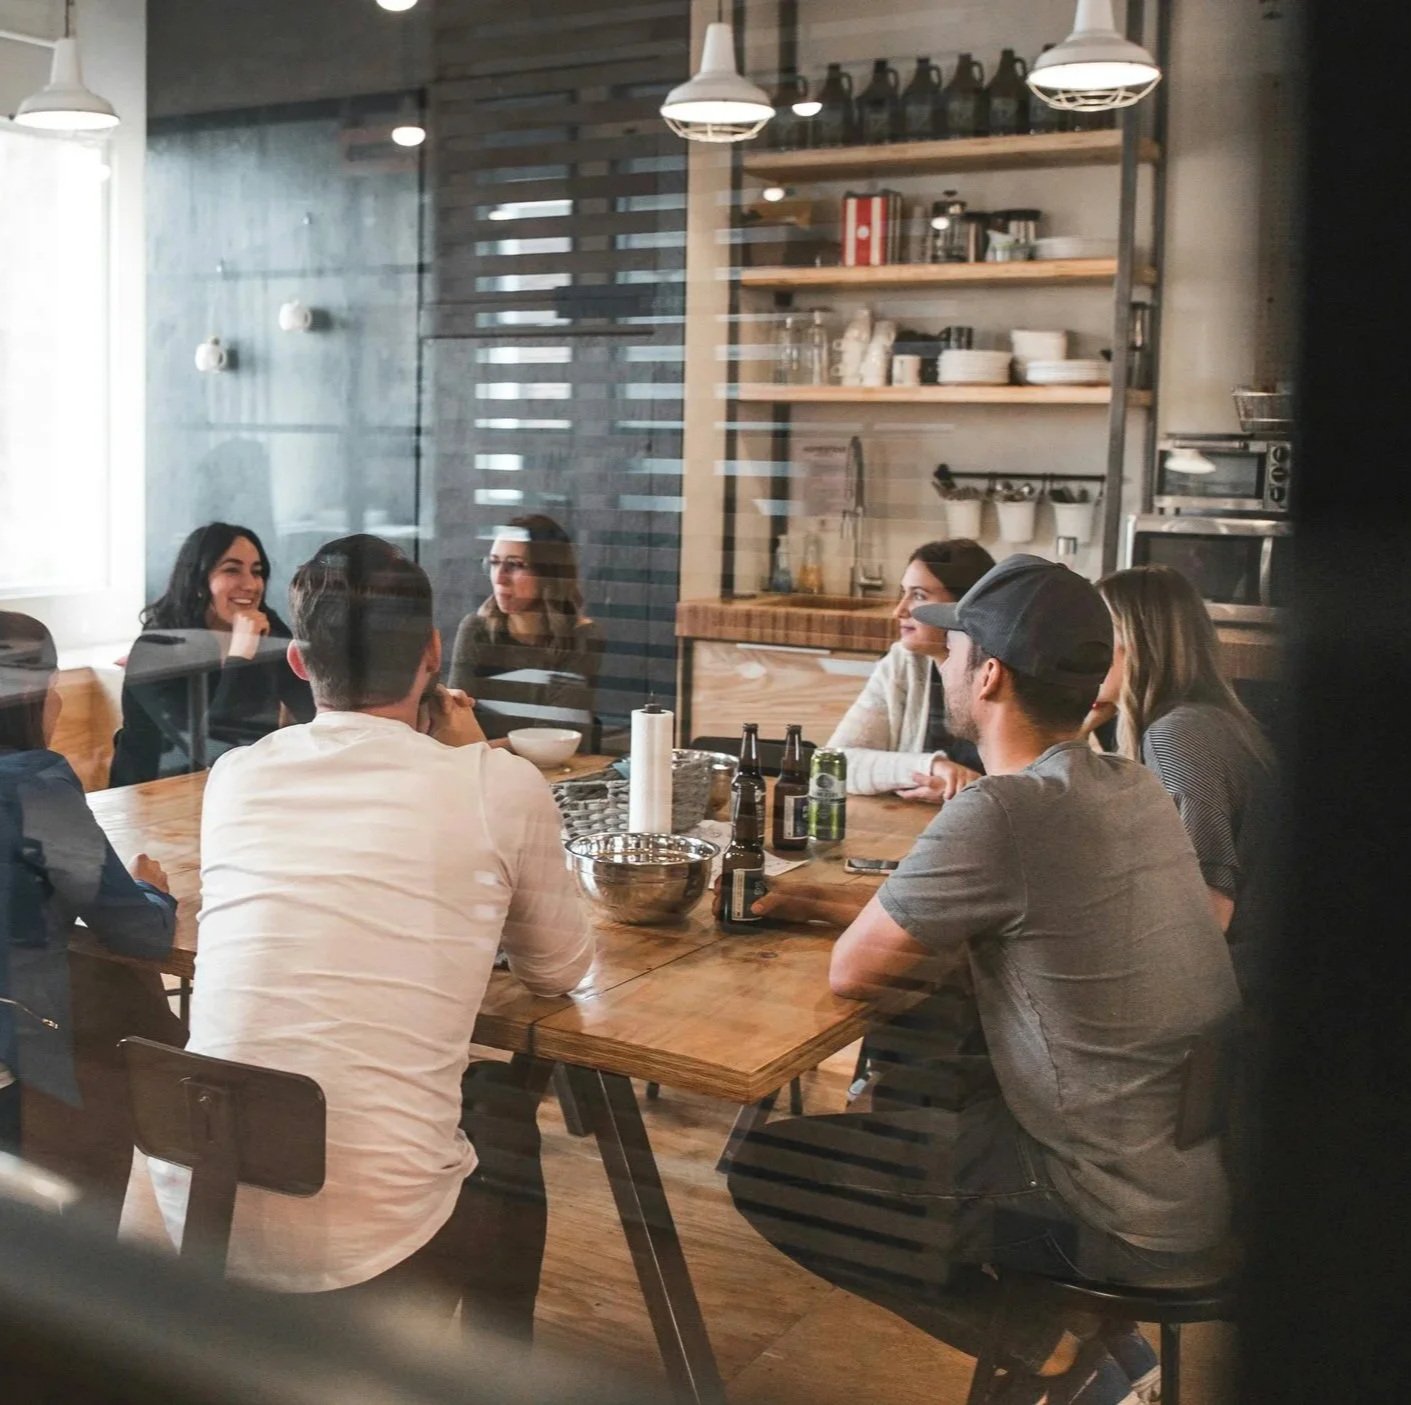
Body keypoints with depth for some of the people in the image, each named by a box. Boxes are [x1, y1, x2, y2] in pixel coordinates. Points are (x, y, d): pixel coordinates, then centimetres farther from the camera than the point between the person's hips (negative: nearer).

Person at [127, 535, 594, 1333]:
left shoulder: (236, 776, 5)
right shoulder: (503, 786, -6)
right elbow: (561, 970, 10)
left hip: (198, 1219, 4)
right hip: (372, 1244, -4)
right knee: (504, 1112, 29)